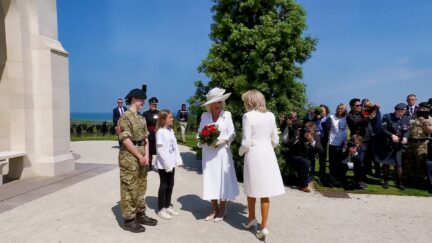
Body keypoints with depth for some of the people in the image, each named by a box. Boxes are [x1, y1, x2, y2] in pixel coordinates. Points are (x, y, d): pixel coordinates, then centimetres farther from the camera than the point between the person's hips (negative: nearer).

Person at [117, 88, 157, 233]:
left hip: (141, 157, 9)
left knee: (141, 187, 16)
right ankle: (129, 220, 10)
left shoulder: (141, 118, 14)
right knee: (129, 189, 0)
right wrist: (140, 156, -16)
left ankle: (140, 214, 28)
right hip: (129, 157, -9)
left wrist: (146, 155, -1)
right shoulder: (125, 117, -12)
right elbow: (126, 140, -18)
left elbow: (145, 138, 12)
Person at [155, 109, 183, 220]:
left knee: (170, 185, 14)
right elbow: (160, 150, -18)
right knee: (164, 185, 3)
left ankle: (168, 206, 29)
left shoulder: (171, 130, 9)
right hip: (163, 164, -7)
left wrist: (178, 159, 4)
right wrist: (167, 164, -19)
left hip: (171, 163, 7)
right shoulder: (160, 132, -14)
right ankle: (161, 209, 16)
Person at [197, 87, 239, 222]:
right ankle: (214, 209, 21)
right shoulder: (204, 116, 5)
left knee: (222, 180, 3)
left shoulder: (227, 115, -2)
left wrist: (221, 141, -17)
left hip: (222, 152, -2)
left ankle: (222, 210, 18)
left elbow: (231, 135, -2)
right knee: (210, 180, 7)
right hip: (208, 153, 3)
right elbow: (200, 133, 8)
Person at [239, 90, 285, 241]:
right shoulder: (270, 115, 5)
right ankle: (263, 227, 13)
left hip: (253, 155, -4)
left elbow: (246, 142, -14)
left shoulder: (248, 116, -12)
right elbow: (275, 140, 8)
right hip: (268, 154, 4)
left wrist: (240, 152, 5)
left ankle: (251, 219, 32)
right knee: (265, 192, 8)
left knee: (252, 189, 15)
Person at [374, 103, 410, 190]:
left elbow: (407, 131, 3)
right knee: (386, 163, 8)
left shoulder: (406, 119, 2)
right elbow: (383, 129, -14)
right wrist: (392, 135, -26)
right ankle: (385, 181, 21)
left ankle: (399, 182, 17)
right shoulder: (387, 117, -9)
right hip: (386, 144, -2)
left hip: (398, 145, 2)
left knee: (398, 164, 2)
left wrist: (405, 137, -18)